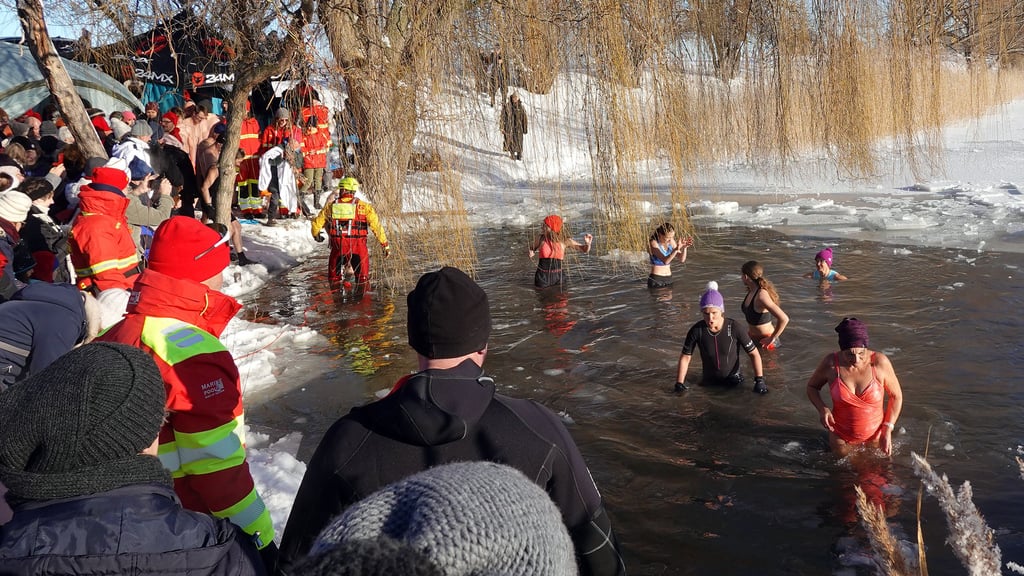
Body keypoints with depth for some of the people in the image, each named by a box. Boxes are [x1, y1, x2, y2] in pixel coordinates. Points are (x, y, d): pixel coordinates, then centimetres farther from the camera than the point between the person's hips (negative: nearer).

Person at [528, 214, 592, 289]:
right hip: (542, 277, 0)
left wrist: (587, 243, -19)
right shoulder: (541, 239, -7)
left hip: (557, 277, 0)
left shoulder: (565, 240, -6)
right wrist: (531, 253, -11)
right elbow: (531, 250, 12)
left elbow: (585, 250, 2)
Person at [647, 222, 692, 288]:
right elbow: (665, 261, -30)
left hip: (669, 278, 6)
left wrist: (684, 247, -20)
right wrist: (676, 249, -45)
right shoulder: (653, 243, -16)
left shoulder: (671, 241, 2)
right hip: (656, 280, -6)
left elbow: (682, 259, -2)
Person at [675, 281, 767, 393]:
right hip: (709, 382, 1)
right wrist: (679, 383, -9)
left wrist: (759, 380, -15)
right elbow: (685, 357, -4)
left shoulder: (734, 328, -18)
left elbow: (754, 354, -8)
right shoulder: (696, 331, -15)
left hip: (733, 380, -1)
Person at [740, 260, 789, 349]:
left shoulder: (761, 296, -28)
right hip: (753, 338, 8)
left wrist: (772, 338, -24)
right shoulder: (751, 291, -3)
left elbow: (784, 319, -34)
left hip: (764, 341, -8)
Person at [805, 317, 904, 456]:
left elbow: (896, 395, -7)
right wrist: (822, 408, -21)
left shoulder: (879, 362, -23)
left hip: (875, 435, 0)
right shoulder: (830, 363, -22)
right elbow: (812, 386, -2)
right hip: (841, 437, 0)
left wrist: (888, 430, -12)